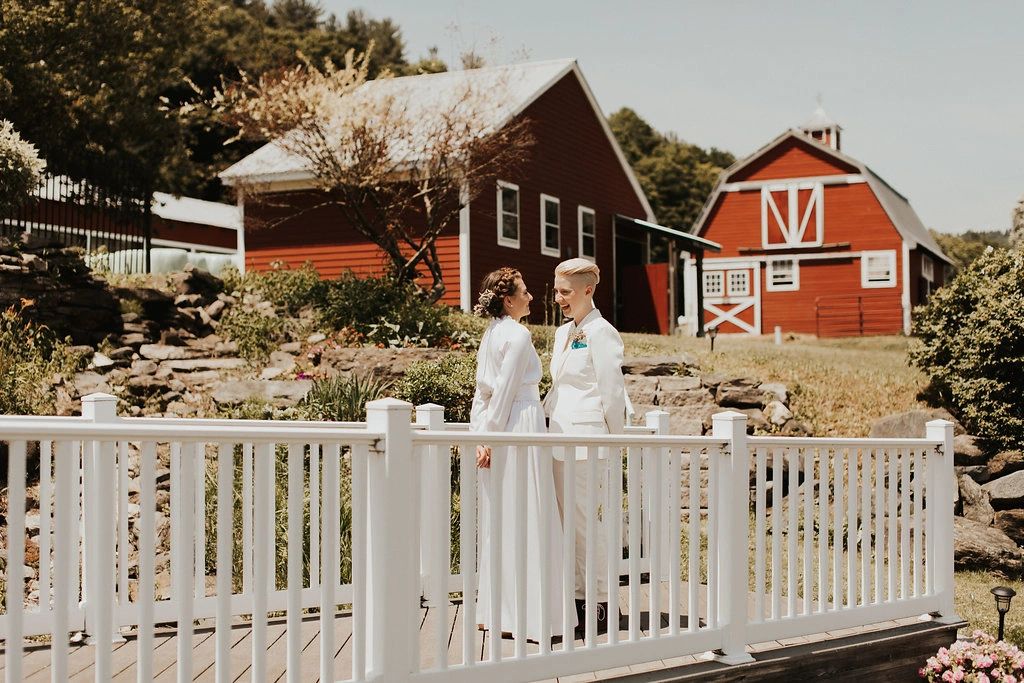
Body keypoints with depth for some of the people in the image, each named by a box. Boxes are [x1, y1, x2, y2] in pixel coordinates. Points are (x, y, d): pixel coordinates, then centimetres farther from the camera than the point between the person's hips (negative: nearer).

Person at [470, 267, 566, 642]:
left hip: (498, 434, 9)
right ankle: (531, 615, -3)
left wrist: (479, 436, 12)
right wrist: (488, 436, -11)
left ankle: (495, 610, 18)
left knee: (499, 520, 12)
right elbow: (504, 391, -15)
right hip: (520, 426, -9)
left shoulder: (492, 334, 15)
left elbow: (482, 392, 14)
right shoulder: (518, 334, -12)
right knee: (527, 520, -6)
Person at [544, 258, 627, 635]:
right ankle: (580, 596, 16)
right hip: (561, 438, 9)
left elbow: (613, 394, -10)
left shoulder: (601, 333, -9)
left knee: (582, 519, -6)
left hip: (587, 440, -8)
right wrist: (542, 418, 16)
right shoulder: (563, 332, 17)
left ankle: (603, 603, 4)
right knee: (565, 521, 9)